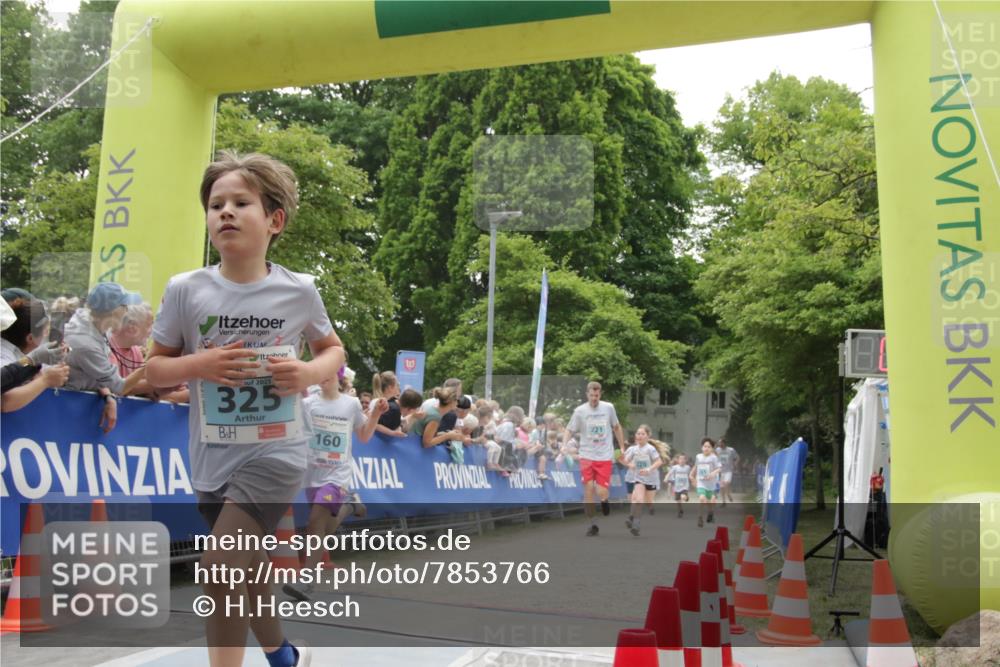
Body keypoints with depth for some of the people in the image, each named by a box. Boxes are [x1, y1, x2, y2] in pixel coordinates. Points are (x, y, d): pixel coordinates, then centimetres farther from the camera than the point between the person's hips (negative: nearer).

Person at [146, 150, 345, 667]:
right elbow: (154, 368, 4)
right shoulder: (186, 290, -4)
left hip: (276, 453, -3)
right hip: (212, 459, 4)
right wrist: (198, 365, -16)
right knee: (244, 576, 19)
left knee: (220, 568, -17)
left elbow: (332, 349, 10)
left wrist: (310, 372, -12)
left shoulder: (299, 290, -6)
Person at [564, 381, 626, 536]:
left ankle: (604, 501, 30)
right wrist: (564, 445, -21)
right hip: (586, 456, 0)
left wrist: (622, 448, 12)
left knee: (602, 493, -8)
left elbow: (616, 427, 13)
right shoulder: (580, 411, -3)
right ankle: (593, 525, 10)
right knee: (588, 489, -6)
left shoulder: (608, 408, 0)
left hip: (605, 457, 0)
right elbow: (569, 430, -2)